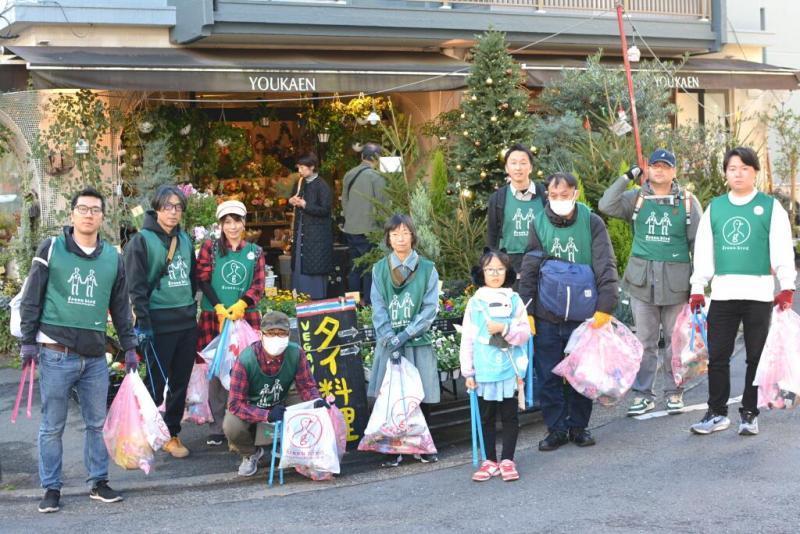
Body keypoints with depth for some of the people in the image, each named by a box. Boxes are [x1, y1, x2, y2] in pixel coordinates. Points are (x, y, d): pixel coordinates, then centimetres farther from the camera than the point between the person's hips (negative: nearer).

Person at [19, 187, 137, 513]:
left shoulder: (112, 257, 9)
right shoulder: (51, 249, -1)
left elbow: (120, 306, 14)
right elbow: (31, 299, 0)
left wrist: (129, 347, 11)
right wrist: (29, 341, -5)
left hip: (95, 356, 3)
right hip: (56, 354, -3)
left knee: (98, 423, 9)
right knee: (52, 426, 3)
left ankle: (99, 482, 20)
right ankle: (51, 488, 12)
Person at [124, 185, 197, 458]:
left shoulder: (185, 240, 13)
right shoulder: (142, 240, -6)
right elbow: (136, 286, -10)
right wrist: (143, 322, -15)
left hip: (187, 322, 6)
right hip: (159, 323, -6)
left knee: (180, 382, 9)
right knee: (156, 383, -3)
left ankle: (172, 434, 19)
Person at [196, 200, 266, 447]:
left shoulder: (255, 251, 12)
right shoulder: (210, 247, 6)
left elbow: (258, 285, 4)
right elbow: (203, 279, -1)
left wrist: (241, 304, -13)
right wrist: (219, 308, -13)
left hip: (246, 317, 1)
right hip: (215, 316, -1)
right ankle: (217, 427, 6)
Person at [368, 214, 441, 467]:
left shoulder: (427, 269, 4)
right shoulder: (379, 269, 8)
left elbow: (429, 309, -2)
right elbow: (378, 309, 2)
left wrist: (405, 335, -12)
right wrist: (390, 339, -12)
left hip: (418, 342, -1)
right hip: (388, 343, 1)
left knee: (421, 397, 1)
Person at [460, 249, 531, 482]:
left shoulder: (514, 300, 3)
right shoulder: (475, 302, 2)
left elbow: (525, 333, 0)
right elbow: (467, 339, 2)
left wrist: (505, 329, -17)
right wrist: (468, 372, 0)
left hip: (509, 370, -1)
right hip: (484, 371, 1)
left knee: (510, 416, 5)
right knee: (486, 417, 9)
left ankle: (507, 460, 16)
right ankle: (490, 460, 18)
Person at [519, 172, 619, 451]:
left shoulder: (592, 224, -3)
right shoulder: (540, 224, 1)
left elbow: (606, 266, -7)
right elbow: (528, 272, 3)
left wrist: (605, 307, -16)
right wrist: (526, 312, -1)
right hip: (547, 317, 1)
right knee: (548, 376, 4)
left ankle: (578, 426, 23)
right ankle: (556, 428, 15)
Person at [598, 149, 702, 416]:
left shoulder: (687, 201, 5)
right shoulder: (636, 198, 7)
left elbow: (698, 241, 5)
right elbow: (606, 205, -9)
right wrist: (627, 177, -7)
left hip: (676, 281, -1)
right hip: (642, 279, 1)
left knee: (675, 339, 5)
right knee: (644, 340, 5)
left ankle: (674, 392, 16)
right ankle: (643, 394, 12)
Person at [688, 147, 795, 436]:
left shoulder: (771, 207, 2)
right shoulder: (714, 208, 10)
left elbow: (783, 250, -2)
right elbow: (703, 250, 10)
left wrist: (787, 287, -10)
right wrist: (697, 288, 6)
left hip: (759, 293, -2)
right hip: (722, 293, 2)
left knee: (757, 357, 5)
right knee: (717, 356, 2)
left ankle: (749, 414, 15)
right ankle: (717, 413, 12)